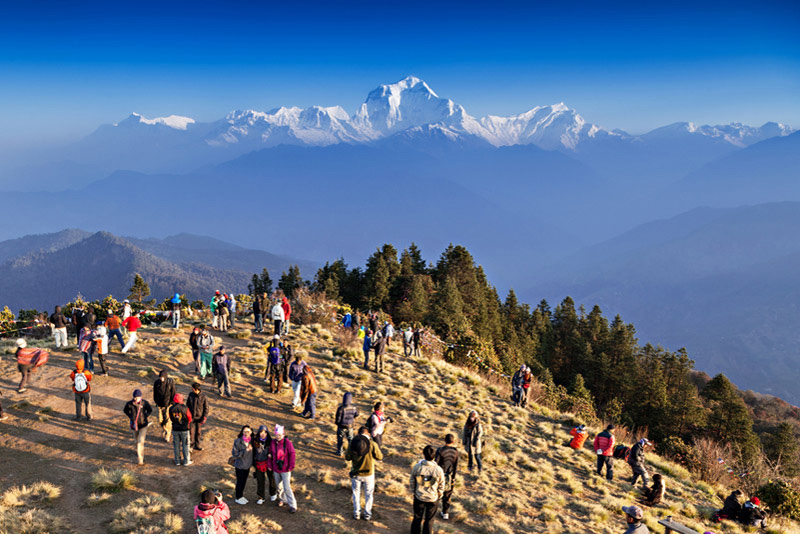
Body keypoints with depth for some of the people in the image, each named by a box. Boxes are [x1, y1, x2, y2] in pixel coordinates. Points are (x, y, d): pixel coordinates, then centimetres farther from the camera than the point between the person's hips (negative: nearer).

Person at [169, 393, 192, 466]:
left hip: (175, 429, 3)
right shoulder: (184, 408, -18)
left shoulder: (171, 409, -10)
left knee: (176, 445, 14)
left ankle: (177, 461, 22)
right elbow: (190, 418, -5)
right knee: (185, 445, 9)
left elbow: (171, 419, 3)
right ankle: (186, 461, 17)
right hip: (184, 430, -2)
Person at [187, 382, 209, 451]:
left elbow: (206, 408, -5)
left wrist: (204, 418, -10)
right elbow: (187, 405, 8)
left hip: (199, 417, -1)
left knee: (198, 432, 9)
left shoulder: (203, 396, -12)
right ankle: (191, 445, 12)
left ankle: (198, 445, 23)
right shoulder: (191, 395, -5)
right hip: (192, 417, 1)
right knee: (191, 432, -2)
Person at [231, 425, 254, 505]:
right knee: (240, 481, 6)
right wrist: (246, 450, -26)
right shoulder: (237, 441, -20)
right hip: (240, 465, -5)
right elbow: (235, 454, -20)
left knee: (244, 481, 18)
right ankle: (238, 498, 24)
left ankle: (241, 495, 36)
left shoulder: (252, 440, -5)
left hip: (248, 464, 5)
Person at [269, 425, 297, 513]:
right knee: (279, 486, 18)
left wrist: (291, 467, -12)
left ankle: (293, 505, -1)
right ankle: (283, 500, 38)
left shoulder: (287, 443, -16)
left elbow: (292, 455, -12)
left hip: (285, 470, -5)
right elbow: (270, 454, 7)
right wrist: (270, 465, 6)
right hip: (276, 469, 5)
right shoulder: (273, 443, -3)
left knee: (287, 487, -8)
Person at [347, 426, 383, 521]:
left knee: (356, 493, 21)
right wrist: (378, 449, 7)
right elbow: (379, 458, -10)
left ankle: (356, 513, 29)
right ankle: (367, 514, 26)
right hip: (368, 474, -1)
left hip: (355, 474, 1)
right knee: (368, 494, 18)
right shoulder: (372, 444, -17)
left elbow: (347, 458, -3)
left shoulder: (352, 443, -12)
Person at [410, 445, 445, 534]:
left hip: (419, 497, 1)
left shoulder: (416, 467, -19)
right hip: (433, 499, -1)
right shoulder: (438, 470, -20)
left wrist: (413, 492, 15)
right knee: (429, 520, 18)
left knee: (417, 517, 21)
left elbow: (412, 482, -3)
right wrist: (439, 496, 12)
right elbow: (441, 486, -7)